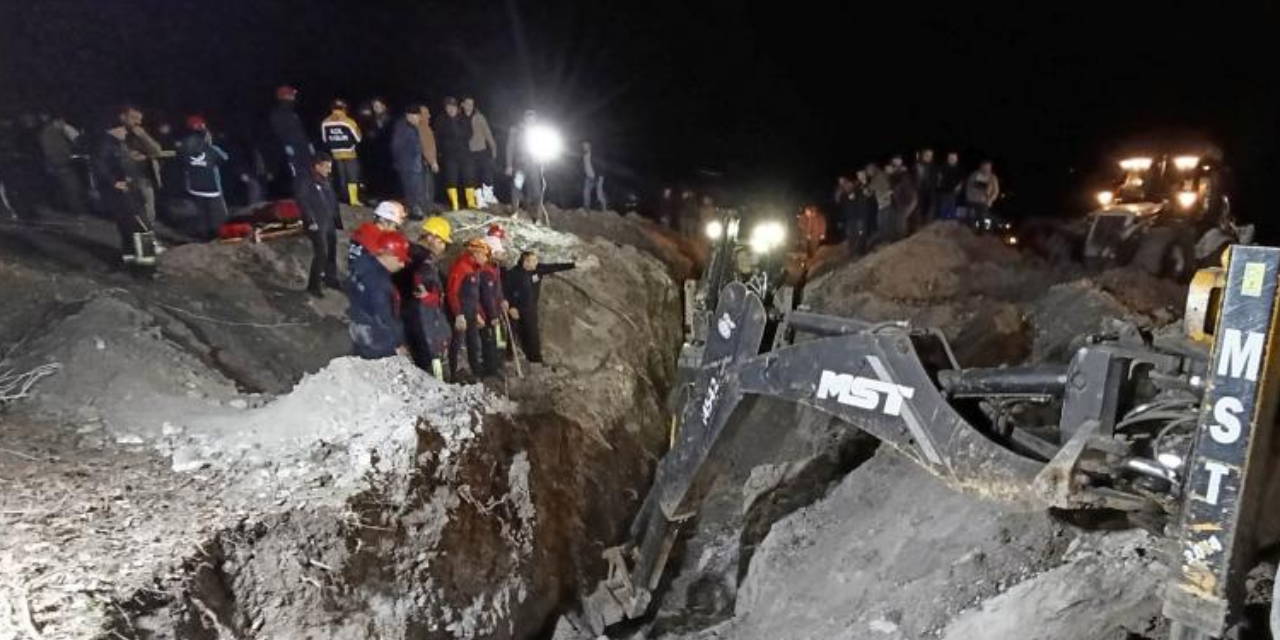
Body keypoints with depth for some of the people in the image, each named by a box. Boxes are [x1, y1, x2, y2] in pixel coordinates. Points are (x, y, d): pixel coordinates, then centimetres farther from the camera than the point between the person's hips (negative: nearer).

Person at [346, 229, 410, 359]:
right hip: (378, 345, -9)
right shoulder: (379, 283, -31)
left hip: (360, 334, 9)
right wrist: (398, 344, -13)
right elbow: (384, 319, -25)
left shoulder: (365, 262, -6)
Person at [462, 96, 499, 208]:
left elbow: (487, 132, 4)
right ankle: (480, 201, 7)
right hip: (469, 153, -1)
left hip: (483, 150, 1)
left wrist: (493, 147, 1)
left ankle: (488, 196, 20)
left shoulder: (479, 117, 3)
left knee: (488, 173, 1)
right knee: (475, 177, 2)